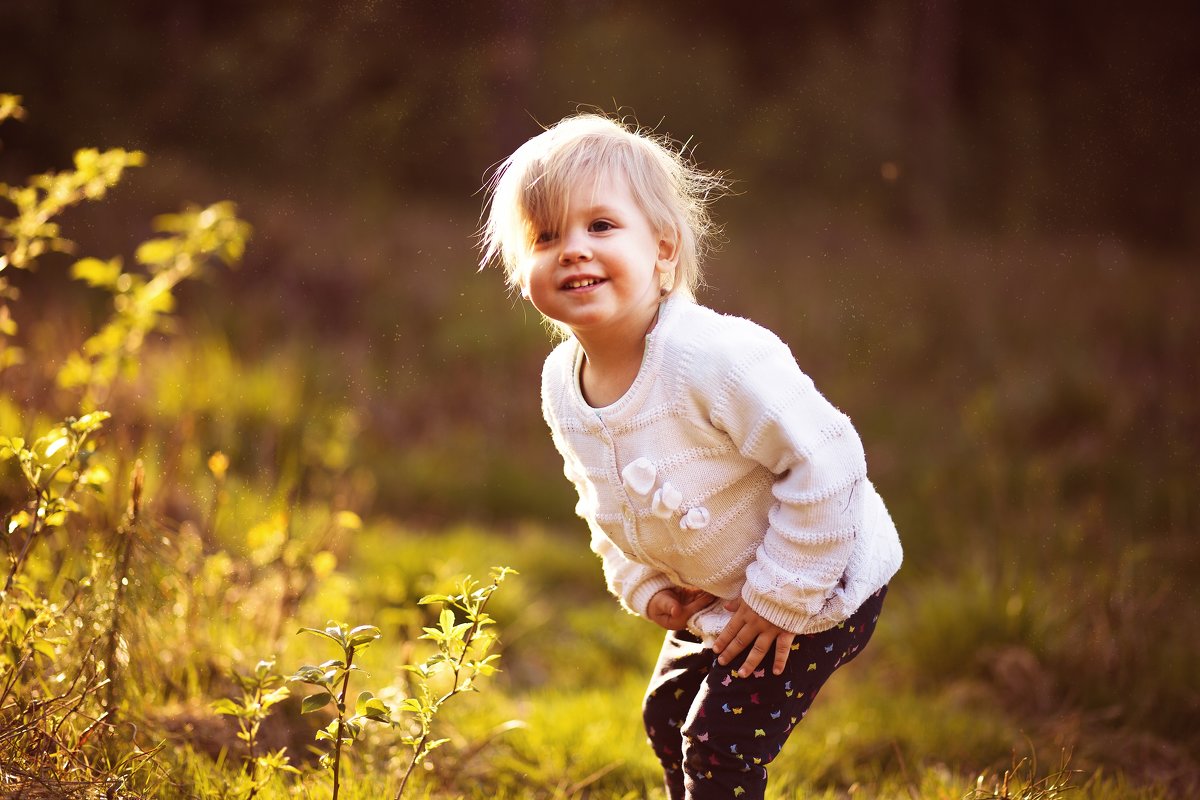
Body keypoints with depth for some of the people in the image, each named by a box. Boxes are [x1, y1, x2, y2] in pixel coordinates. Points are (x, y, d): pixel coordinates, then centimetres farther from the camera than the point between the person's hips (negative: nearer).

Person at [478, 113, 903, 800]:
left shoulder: (716, 356, -34)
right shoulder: (562, 383, -9)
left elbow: (825, 461, -32)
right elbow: (604, 501, 10)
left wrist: (778, 598, -25)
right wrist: (643, 584, -3)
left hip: (818, 587, -8)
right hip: (711, 595, 8)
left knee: (720, 743, -9)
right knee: (668, 716, 21)